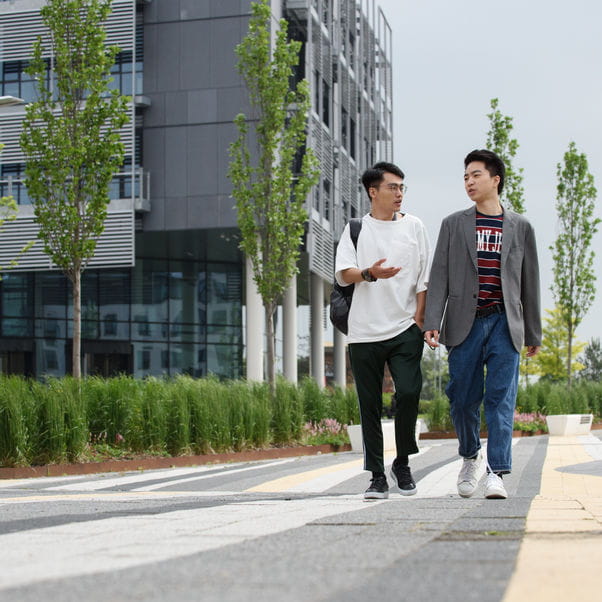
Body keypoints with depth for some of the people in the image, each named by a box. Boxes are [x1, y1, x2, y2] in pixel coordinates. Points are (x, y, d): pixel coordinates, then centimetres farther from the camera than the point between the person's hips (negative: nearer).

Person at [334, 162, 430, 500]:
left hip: (405, 328, 0)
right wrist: (370, 274, -23)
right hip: (365, 331, 0)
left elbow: (424, 277, 11)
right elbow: (343, 274, -2)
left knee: (409, 392, -15)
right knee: (370, 406, 2)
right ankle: (378, 477, 10)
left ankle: (402, 463, 7)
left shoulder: (414, 227, 11)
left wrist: (418, 319, 1)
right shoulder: (356, 229, 8)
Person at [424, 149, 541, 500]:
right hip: (465, 323, 1)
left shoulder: (520, 227, 11)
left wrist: (534, 333, 12)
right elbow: (439, 276, 5)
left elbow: (530, 282, 13)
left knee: (501, 398, -7)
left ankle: (498, 474, -6)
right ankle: (470, 457, 27)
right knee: (463, 399, 3)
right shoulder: (454, 224, 10)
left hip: (505, 324, 0)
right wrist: (432, 322, -6)